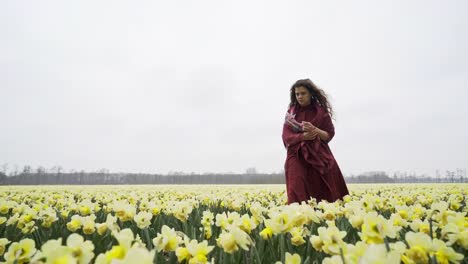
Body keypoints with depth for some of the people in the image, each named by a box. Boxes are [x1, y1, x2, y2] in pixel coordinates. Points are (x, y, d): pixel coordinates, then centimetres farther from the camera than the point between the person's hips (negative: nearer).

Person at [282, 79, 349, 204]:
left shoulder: (321, 111, 3)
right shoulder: (291, 112, 6)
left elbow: (329, 135, 1)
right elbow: (286, 137, -1)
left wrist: (314, 129, -19)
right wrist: (303, 136, -19)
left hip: (319, 157, 0)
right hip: (297, 158, 1)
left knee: (323, 194, -2)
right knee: (298, 196, -9)